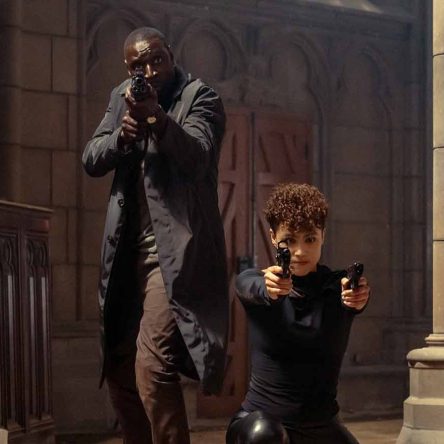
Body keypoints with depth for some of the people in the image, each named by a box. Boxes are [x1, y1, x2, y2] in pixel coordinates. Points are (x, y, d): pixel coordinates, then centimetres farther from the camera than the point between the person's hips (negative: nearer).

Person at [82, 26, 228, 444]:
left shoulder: (200, 97, -2)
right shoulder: (122, 97, 14)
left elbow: (197, 155, -18)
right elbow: (91, 160, 7)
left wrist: (157, 116, -35)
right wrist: (122, 135, -13)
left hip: (175, 250, -7)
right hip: (129, 253, 7)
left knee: (152, 365, -20)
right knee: (118, 367, 13)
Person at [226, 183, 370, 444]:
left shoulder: (338, 287, -4)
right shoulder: (251, 282, -5)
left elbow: (352, 300, -26)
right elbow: (253, 289, -29)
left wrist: (358, 297, -51)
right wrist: (269, 289, -53)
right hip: (261, 421, -3)